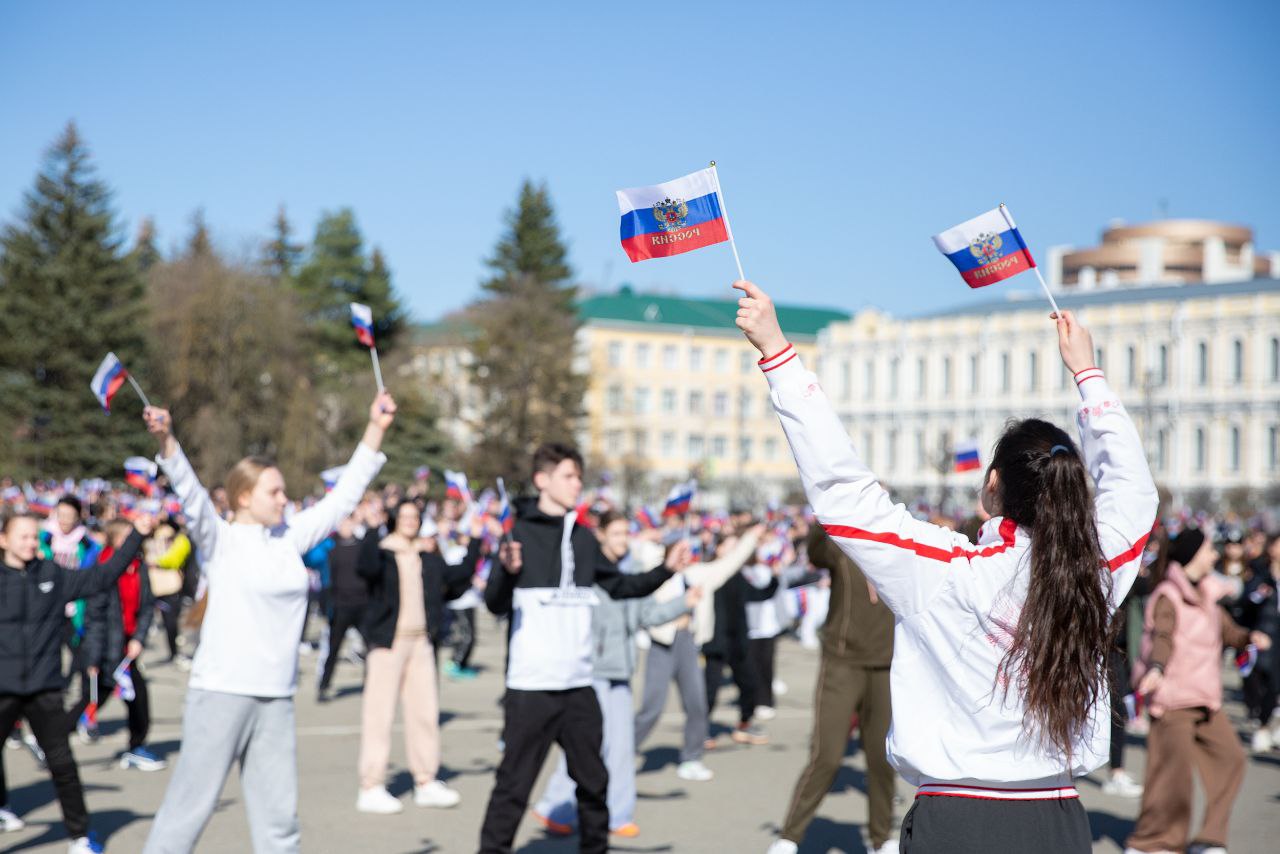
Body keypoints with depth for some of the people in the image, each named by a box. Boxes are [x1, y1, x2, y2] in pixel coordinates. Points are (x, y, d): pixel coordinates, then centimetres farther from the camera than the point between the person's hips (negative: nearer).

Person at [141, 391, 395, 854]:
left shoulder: (290, 537, 11)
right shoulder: (219, 538, -3)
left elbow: (345, 495, 15)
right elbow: (189, 491, -20)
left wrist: (375, 429, 12)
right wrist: (165, 439, -37)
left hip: (276, 696, 6)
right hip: (221, 691, -6)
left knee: (278, 814, 9)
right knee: (190, 804, -3)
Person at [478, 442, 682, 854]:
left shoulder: (583, 537, 11)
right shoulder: (520, 532, -8)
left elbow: (618, 585, 20)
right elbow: (497, 605, -13)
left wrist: (665, 570, 11)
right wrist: (507, 570, -32)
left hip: (578, 683, 6)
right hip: (531, 685, -6)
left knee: (593, 779, 14)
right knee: (515, 781, -3)